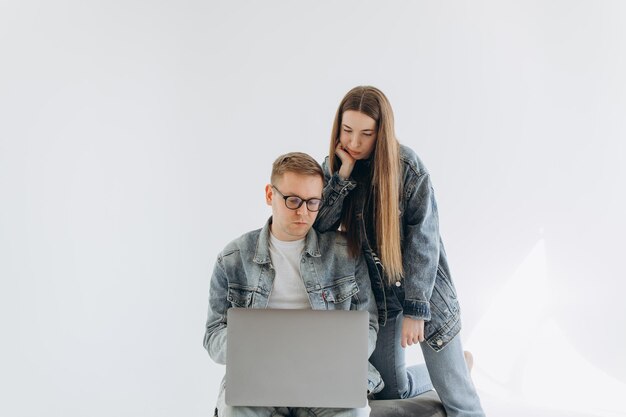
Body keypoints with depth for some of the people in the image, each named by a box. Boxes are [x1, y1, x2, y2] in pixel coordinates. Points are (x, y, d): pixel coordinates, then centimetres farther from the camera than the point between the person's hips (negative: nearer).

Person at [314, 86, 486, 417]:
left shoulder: (408, 168, -16)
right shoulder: (334, 167, -3)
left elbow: (423, 241, -15)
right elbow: (319, 228, -15)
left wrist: (415, 309, -18)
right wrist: (344, 173, -24)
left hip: (423, 288, -4)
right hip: (375, 293, 4)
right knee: (389, 389, 13)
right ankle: (453, 369, 39)